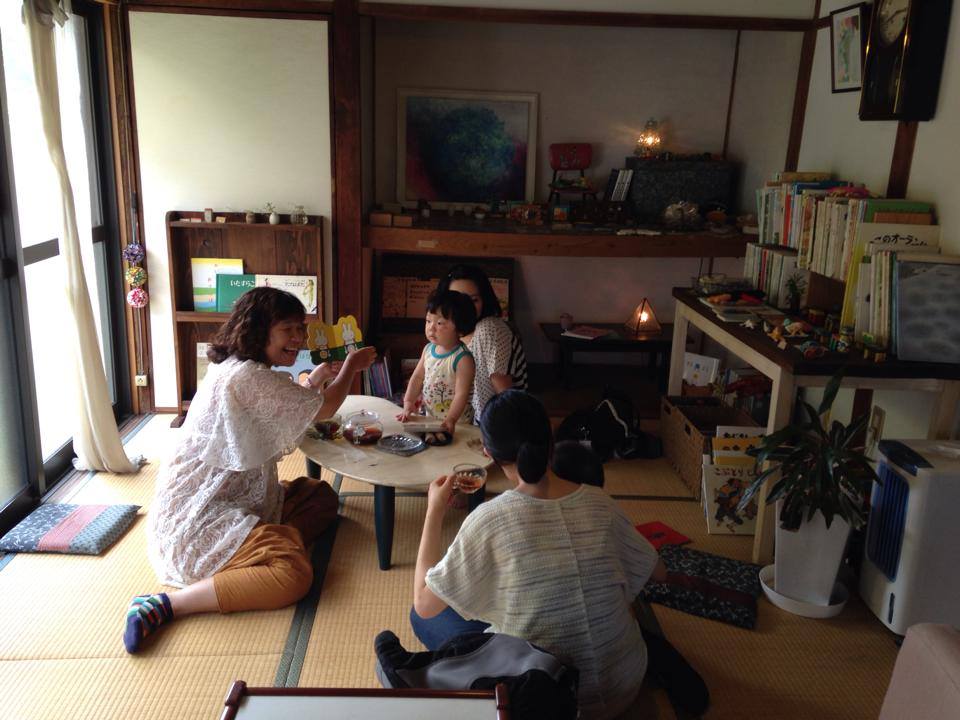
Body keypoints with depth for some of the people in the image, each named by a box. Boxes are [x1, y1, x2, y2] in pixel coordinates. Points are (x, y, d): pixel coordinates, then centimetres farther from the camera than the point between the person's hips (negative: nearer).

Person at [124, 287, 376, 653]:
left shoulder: (234, 368, 11)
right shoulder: (248, 377, -21)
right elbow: (325, 407, -11)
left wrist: (316, 377, 18)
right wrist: (351, 365, 6)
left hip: (231, 498, 11)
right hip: (197, 521, -11)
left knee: (322, 495, 12)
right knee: (294, 575, -28)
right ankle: (164, 605, -19)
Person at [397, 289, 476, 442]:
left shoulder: (463, 359, -18)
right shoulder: (428, 349, 3)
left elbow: (461, 394, -22)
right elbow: (417, 377, 9)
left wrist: (451, 420, -31)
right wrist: (408, 404, -1)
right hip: (429, 418, 6)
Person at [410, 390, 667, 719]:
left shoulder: (488, 520, -22)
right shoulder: (600, 503, -11)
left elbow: (424, 603, -11)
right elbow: (658, 573, 6)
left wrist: (435, 510, -4)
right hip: (623, 689, 5)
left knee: (423, 617, 12)